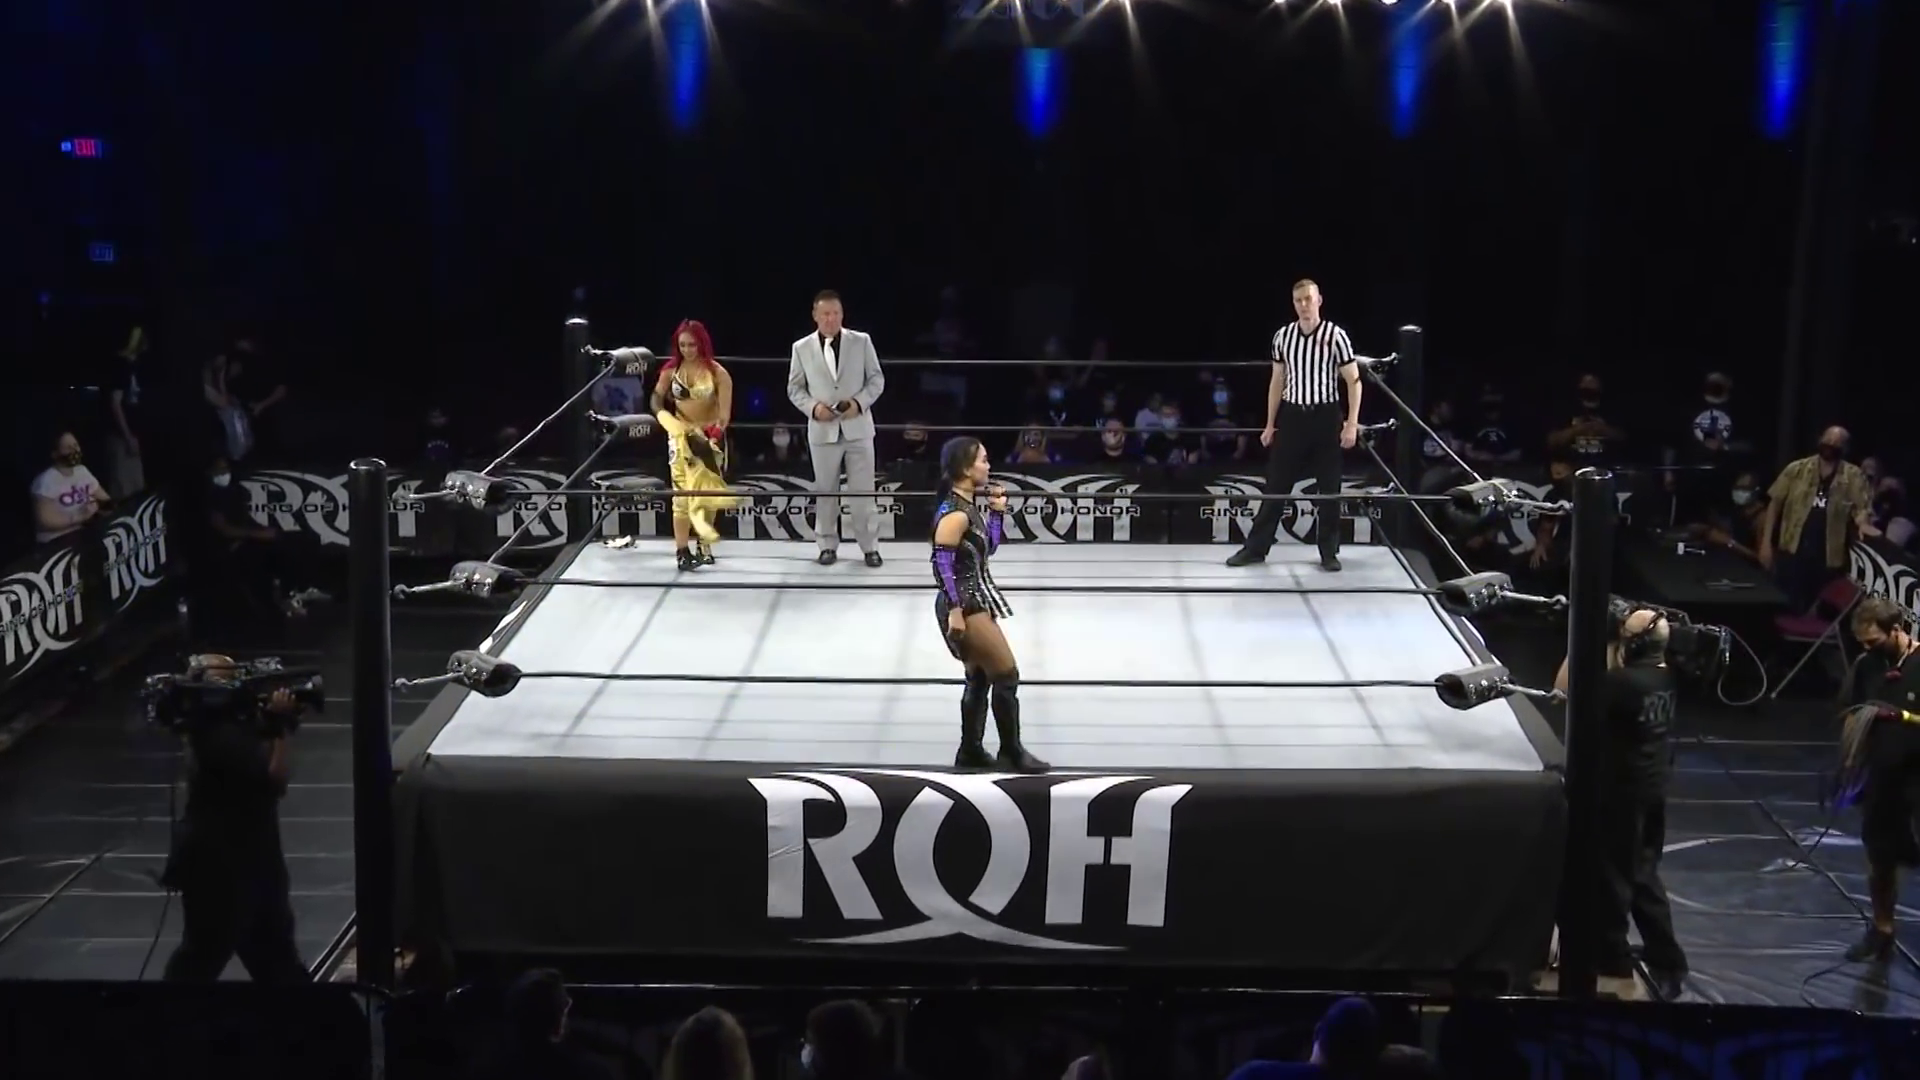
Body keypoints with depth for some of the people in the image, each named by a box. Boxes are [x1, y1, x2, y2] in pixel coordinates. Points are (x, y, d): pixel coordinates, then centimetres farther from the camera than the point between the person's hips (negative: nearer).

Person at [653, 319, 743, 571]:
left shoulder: (717, 372, -10)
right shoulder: (671, 370, -3)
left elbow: (725, 409, -12)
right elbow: (656, 399, 6)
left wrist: (717, 431, -26)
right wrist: (667, 420, -12)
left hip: (710, 436, 0)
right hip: (681, 436, 0)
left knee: (707, 492, 10)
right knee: (683, 492, -6)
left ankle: (704, 546, 23)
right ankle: (682, 551, -7)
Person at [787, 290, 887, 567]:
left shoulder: (861, 342, -1)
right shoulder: (802, 348, 0)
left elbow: (876, 379, 3)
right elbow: (794, 388, 6)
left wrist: (860, 402, -14)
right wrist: (812, 407, -12)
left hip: (857, 427, 0)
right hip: (822, 430, 1)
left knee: (864, 491, 3)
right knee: (825, 491, 8)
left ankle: (870, 546, 12)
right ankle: (828, 545, 20)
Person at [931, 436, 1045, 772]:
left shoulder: (971, 505, 8)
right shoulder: (955, 513, -20)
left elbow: (989, 548, 17)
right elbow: (942, 563, -23)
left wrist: (997, 512, 5)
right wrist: (955, 610, -24)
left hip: (976, 601, 10)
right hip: (965, 605, -10)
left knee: (980, 677, 16)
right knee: (1006, 674, -2)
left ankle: (971, 752, 25)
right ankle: (1012, 752, 10)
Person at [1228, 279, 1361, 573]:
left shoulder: (1335, 335, -8)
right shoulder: (1283, 336, 3)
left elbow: (1354, 381, -6)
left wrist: (1352, 424, -12)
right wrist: (1270, 424, 11)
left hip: (1325, 417, -3)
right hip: (1291, 417, 3)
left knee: (1328, 488, 5)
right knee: (1276, 484, 5)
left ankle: (1329, 552, 14)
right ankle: (1255, 548, 11)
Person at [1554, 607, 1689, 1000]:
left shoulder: (1624, 683, -25)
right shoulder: (1667, 678, 0)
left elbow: (1563, 688, -19)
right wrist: (1609, 641, 6)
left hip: (1622, 791, -8)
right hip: (1653, 788, 8)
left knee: (1612, 876, 8)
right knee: (1643, 875, 19)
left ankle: (1612, 961, 22)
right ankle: (1667, 965, 23)